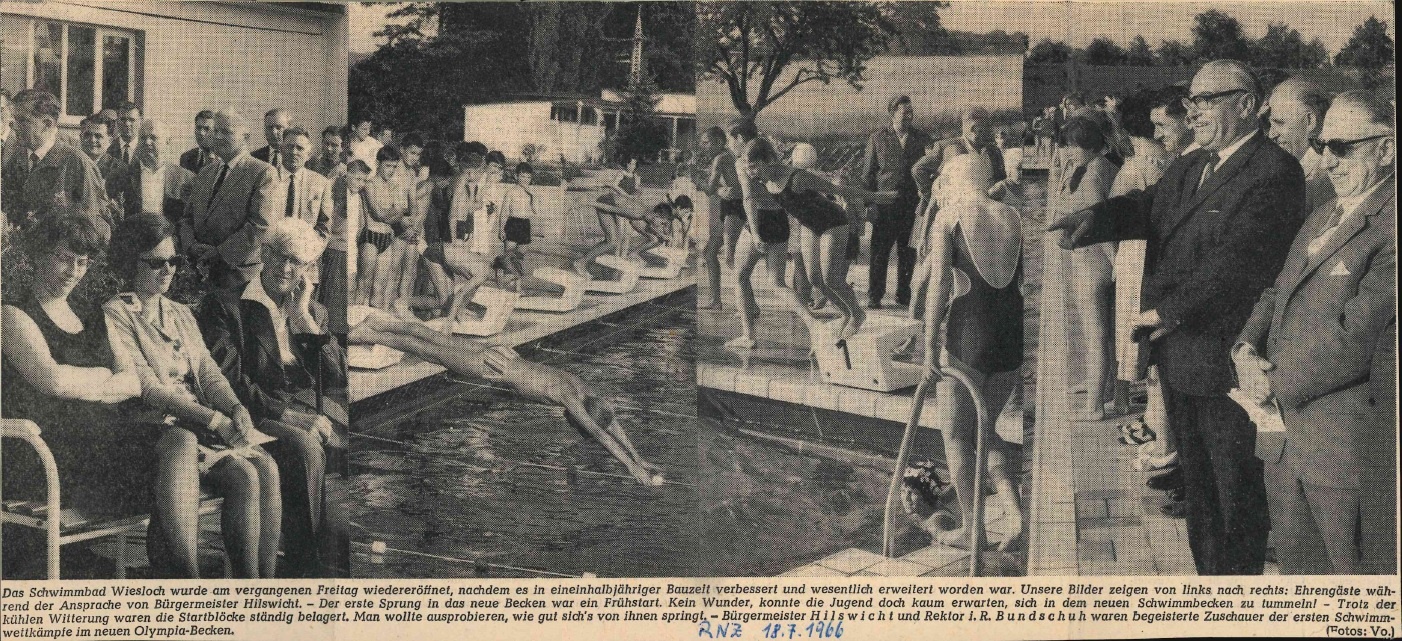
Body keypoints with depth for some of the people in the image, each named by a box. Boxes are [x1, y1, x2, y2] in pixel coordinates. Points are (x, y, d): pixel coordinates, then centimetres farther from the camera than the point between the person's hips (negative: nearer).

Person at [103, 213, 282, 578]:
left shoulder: (181, 315, 24)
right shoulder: (115, 315, 0)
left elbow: (207, 372, 14)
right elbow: (146, 387, -10)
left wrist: (234, 407, -10)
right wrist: (214, 419, -19)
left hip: (201, 424, 6)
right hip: (153, 427, -6)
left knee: (265, 467, -24)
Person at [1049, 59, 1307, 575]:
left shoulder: (1274, 171, -15)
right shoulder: (1188, 168, 14)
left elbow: (1238, 257, -24)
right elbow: (1146, 207, -1)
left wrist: (1170, 309, -23)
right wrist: (1094, 218, -21)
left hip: (1226, 360, -8)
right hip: (1176, 354, 8)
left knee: (1237, 492, 6)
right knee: (1197, 482, 20)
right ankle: (1208, 571, 34)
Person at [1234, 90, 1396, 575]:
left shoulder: (1389, 225, -17)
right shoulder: (1323, 216, 15)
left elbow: (1355, 335, -23)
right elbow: (1277, 293, 17)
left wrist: (1276, 384, -14)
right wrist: (1246, 349, -4)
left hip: (1351, 443, -9)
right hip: (1286, 433, 9)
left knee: (1358, 570, 6)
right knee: (1295, 561, 20)